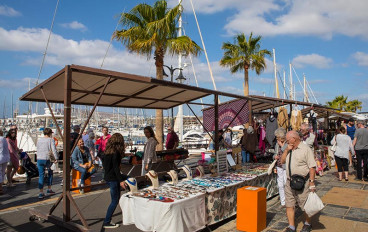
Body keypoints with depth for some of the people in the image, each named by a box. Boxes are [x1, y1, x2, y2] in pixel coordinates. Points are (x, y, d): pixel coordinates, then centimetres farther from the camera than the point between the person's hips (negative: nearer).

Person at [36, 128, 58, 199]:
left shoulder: (39, 140, 13)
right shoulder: (51, 140, -3)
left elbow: (37, 150, 17)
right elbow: (54, 150, -12)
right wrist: (56, 158, -9)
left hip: (39, 159, 4)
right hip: (47, 159, -3)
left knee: (41, 175, 6)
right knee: (50, 173, 18)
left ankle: (41, 192, 2)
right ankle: (49, 189, 22)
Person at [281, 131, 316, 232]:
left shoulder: (306, 149, -10)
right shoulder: (289, 149, 13)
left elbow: (312, 167, -13)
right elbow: (282, 161, 12)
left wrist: (311, 182, -17)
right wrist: (286, 150, -1)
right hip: (289, 182, 6)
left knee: (305, 206, 8)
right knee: (289, 205, 8)